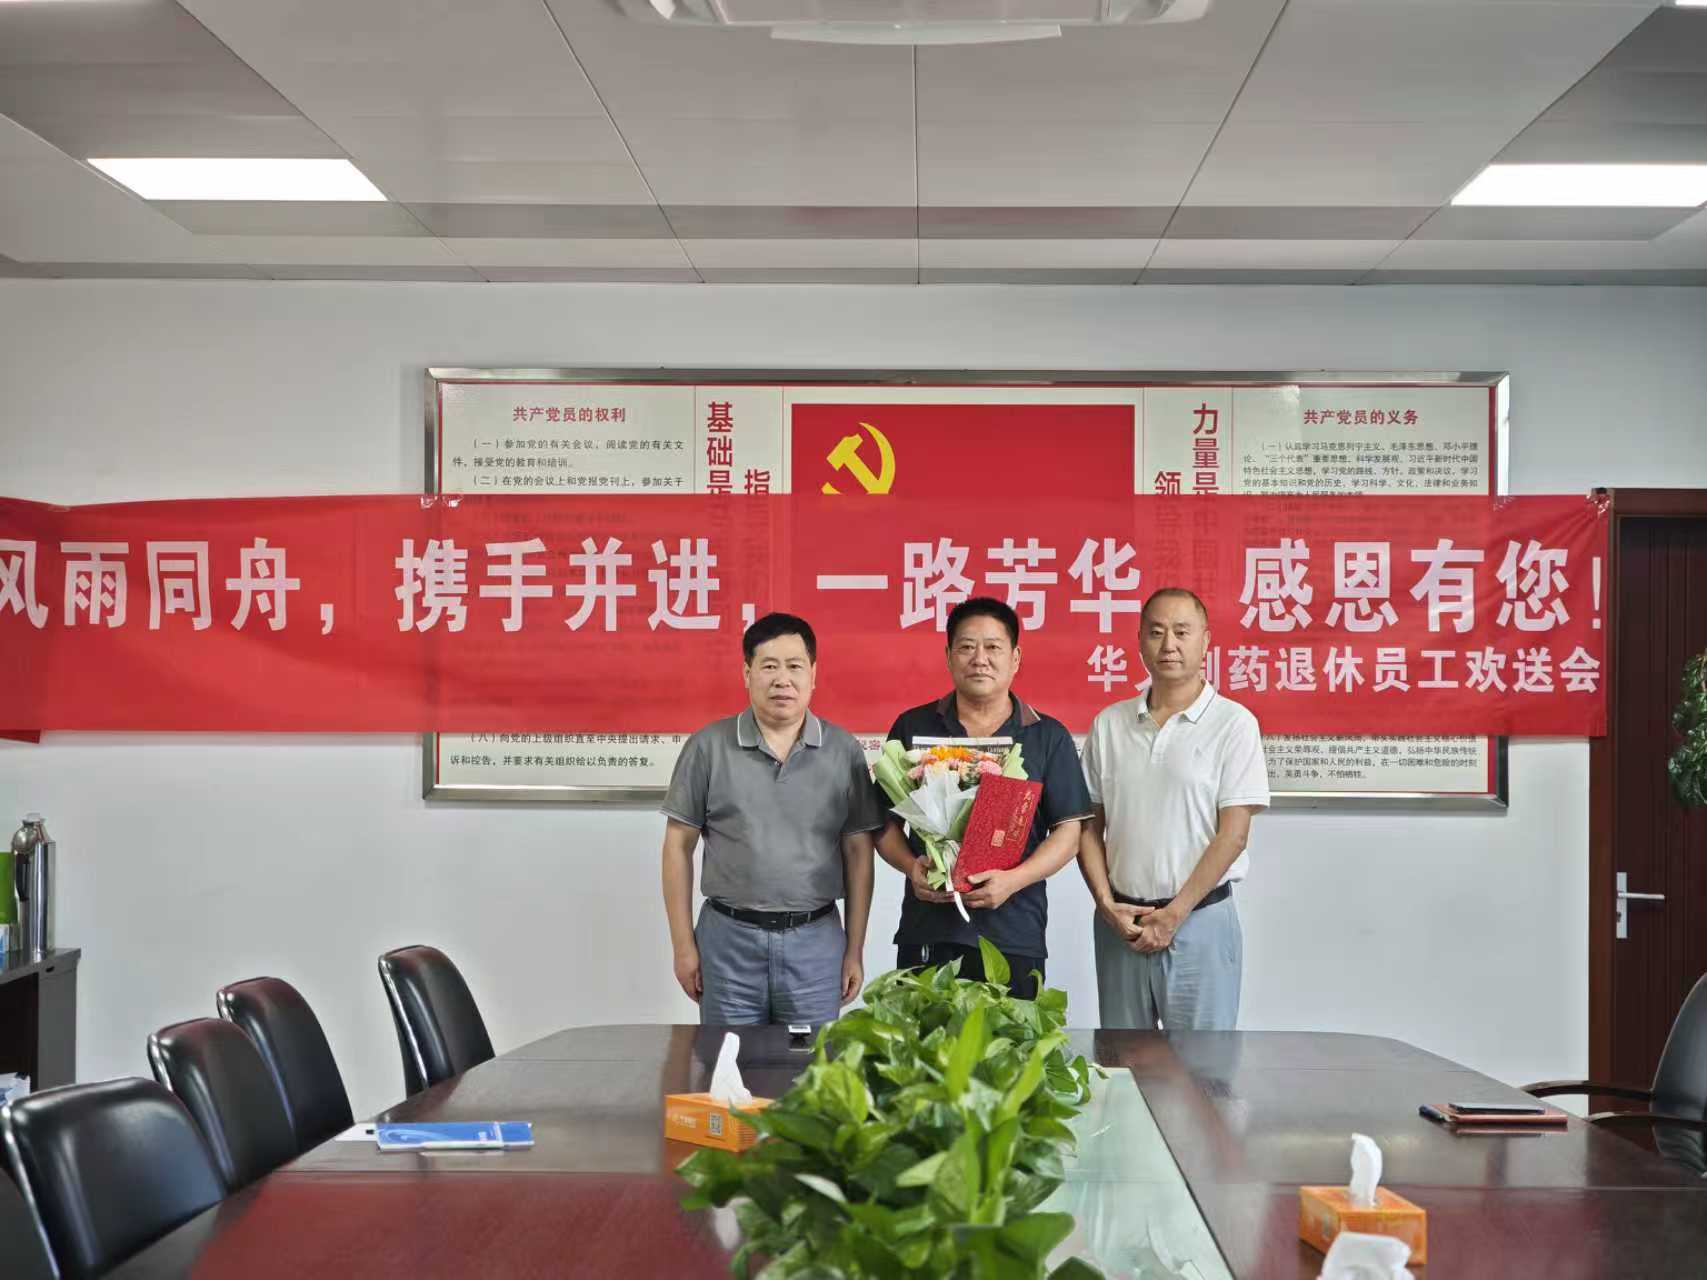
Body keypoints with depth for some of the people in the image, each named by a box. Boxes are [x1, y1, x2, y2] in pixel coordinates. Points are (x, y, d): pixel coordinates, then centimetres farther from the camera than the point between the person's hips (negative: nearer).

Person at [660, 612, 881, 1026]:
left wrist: (855, 950, 4)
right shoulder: (708, 747, -1)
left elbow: (858, 853, 5)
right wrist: (683, 945, 0)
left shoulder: (843, 751, 2)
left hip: (816, 942, 1)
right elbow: (678, 846, 3)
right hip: (729, 937, 0)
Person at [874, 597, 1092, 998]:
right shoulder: (913, 728, 9)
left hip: (1014, 937, -1)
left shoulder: (1049, 737, 7)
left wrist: (1014, 879, -13)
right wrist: (911, 866, -10)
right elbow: (886, 820, 10)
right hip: (925, 932, 1)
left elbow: (1068, 831, 3)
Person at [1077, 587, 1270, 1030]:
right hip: (1119, 921, 4)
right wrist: (1107, 905, -3)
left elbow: (1233, 834, -8)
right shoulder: (1109, 724, 8)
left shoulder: (1233, 724, -4)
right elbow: (1090, 826, 10)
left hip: (1200, 917, -3)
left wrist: (1173, 915, -11)